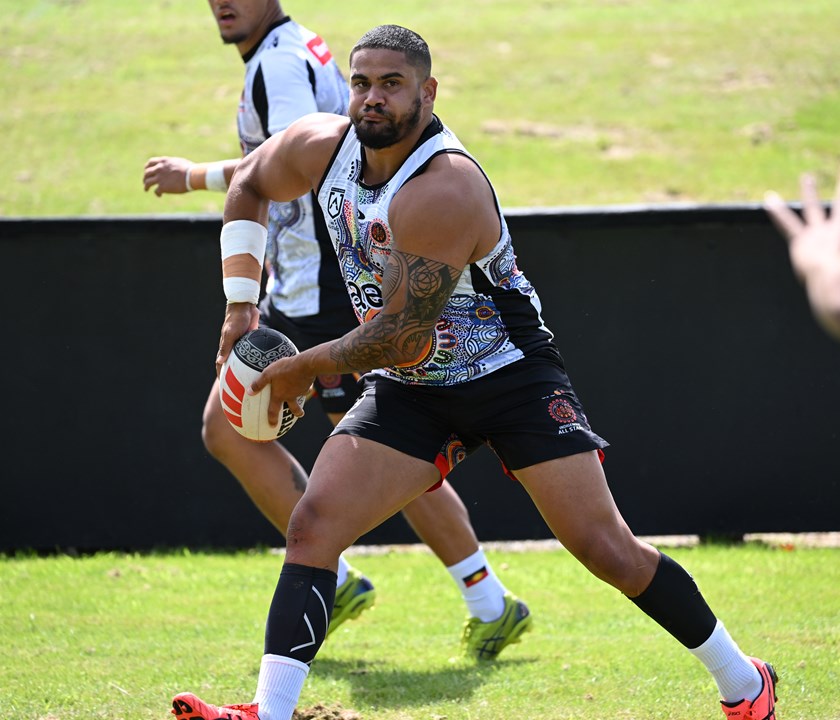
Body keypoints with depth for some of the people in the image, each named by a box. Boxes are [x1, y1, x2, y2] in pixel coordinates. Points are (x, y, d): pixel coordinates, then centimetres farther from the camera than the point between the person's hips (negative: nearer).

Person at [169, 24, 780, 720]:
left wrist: (306, 368, -13)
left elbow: (402, 336, -28)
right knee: (312, 526, -12)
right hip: (406, 391, 6)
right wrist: (241, 305, 10)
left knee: (606, 549, -8)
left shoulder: (445, 191, -30)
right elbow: (249, 185, 16)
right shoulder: (321, 147, -7)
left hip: (510, 376, -6)